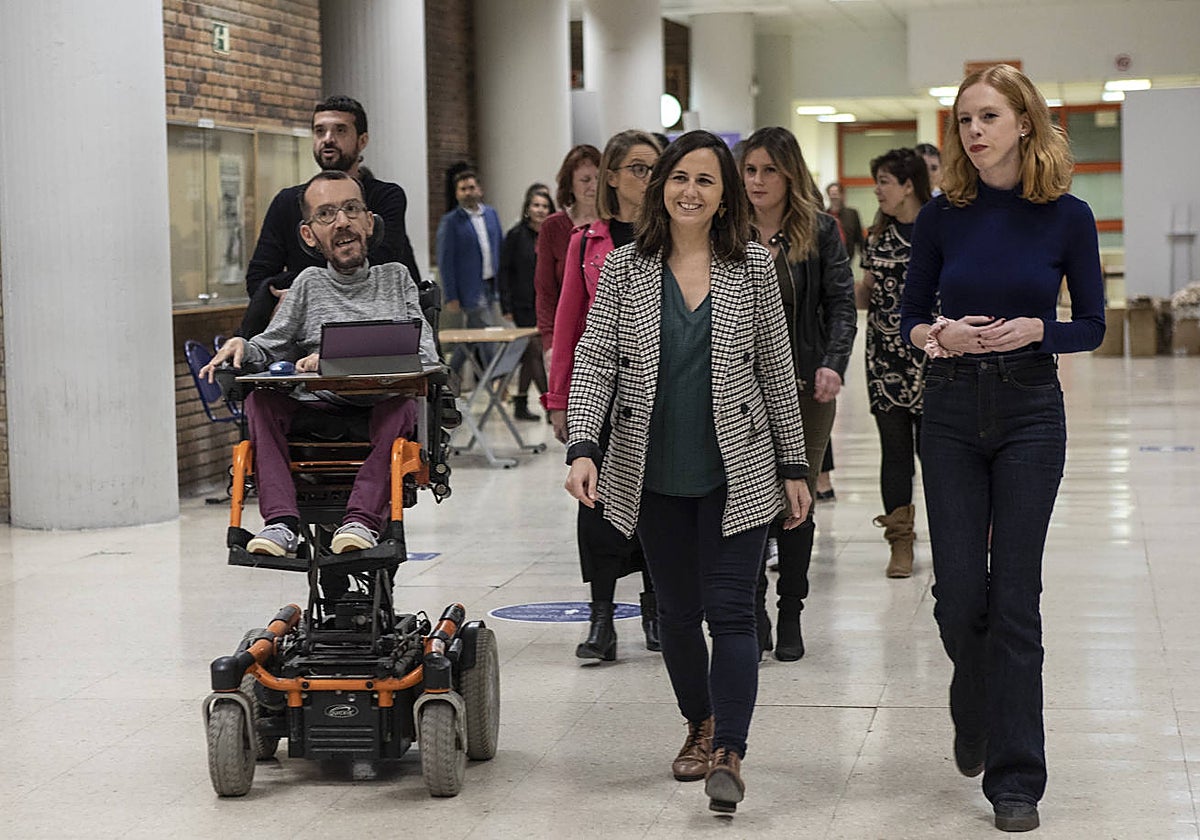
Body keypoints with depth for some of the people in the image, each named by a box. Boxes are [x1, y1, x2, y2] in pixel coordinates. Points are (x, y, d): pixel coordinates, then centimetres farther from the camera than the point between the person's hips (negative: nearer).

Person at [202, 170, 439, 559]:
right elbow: (268, 349, 11)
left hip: (381, 410, -2)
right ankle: (281, 523, -37)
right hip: (319, 411, 2)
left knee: (400, 402, -35)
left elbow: (425, 355, 2)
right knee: (260, 398, -27)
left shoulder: (395, 278, 16)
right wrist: (241, 347, -14)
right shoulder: (310, 284, 19)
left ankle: (362, 520, -44)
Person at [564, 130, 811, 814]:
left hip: (737, 471, -2)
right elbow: (594, 361, -3)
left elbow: (777, 371, 5)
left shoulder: (753, 267, 1)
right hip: (655, 474, 2)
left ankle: (729, 752, -8)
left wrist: (794, 465, 4)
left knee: (730, 609, -8)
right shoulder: (625, 268, 2)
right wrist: (583, 447, -17)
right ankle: (701, 725, 32)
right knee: (678, 609, 12)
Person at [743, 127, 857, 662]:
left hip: (803, 386, 0)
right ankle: (753, 615, 12)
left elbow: (840, 303, 0)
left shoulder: (820, 231, 3)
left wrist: (833, 364, -15)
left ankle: (791, 617, 16)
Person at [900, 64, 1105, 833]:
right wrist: (940, 334, -15)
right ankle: (975, 709, 33)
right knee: (959, 591, 2)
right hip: (952, 413, 2)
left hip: (1031, 412, -1)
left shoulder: (1066, 216, -4)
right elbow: (911, 317, 7)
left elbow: (1092, 326, 1)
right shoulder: (943, 216, 0)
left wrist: (1034, 328, -17)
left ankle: (1015, 776, 6)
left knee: (1014, 594, -2)